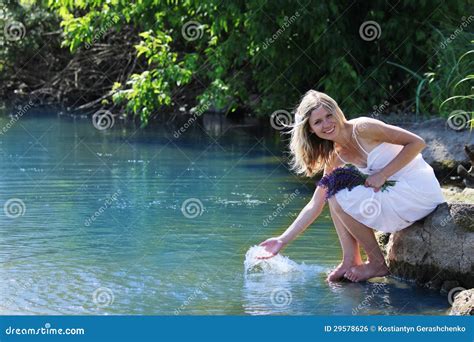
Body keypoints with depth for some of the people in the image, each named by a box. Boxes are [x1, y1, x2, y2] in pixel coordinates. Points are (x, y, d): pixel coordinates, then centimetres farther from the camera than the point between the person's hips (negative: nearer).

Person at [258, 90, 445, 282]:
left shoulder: (362, 128, -15)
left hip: (420, 192, -8)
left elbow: (417, 143, -17)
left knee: (341, 200, -16)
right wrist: (283, 240, 5)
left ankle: (378, 264, -2)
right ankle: (351, 261, 1)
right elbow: (315, 205, 9)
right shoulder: (335, 157, 7)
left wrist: (383, 174, -19)